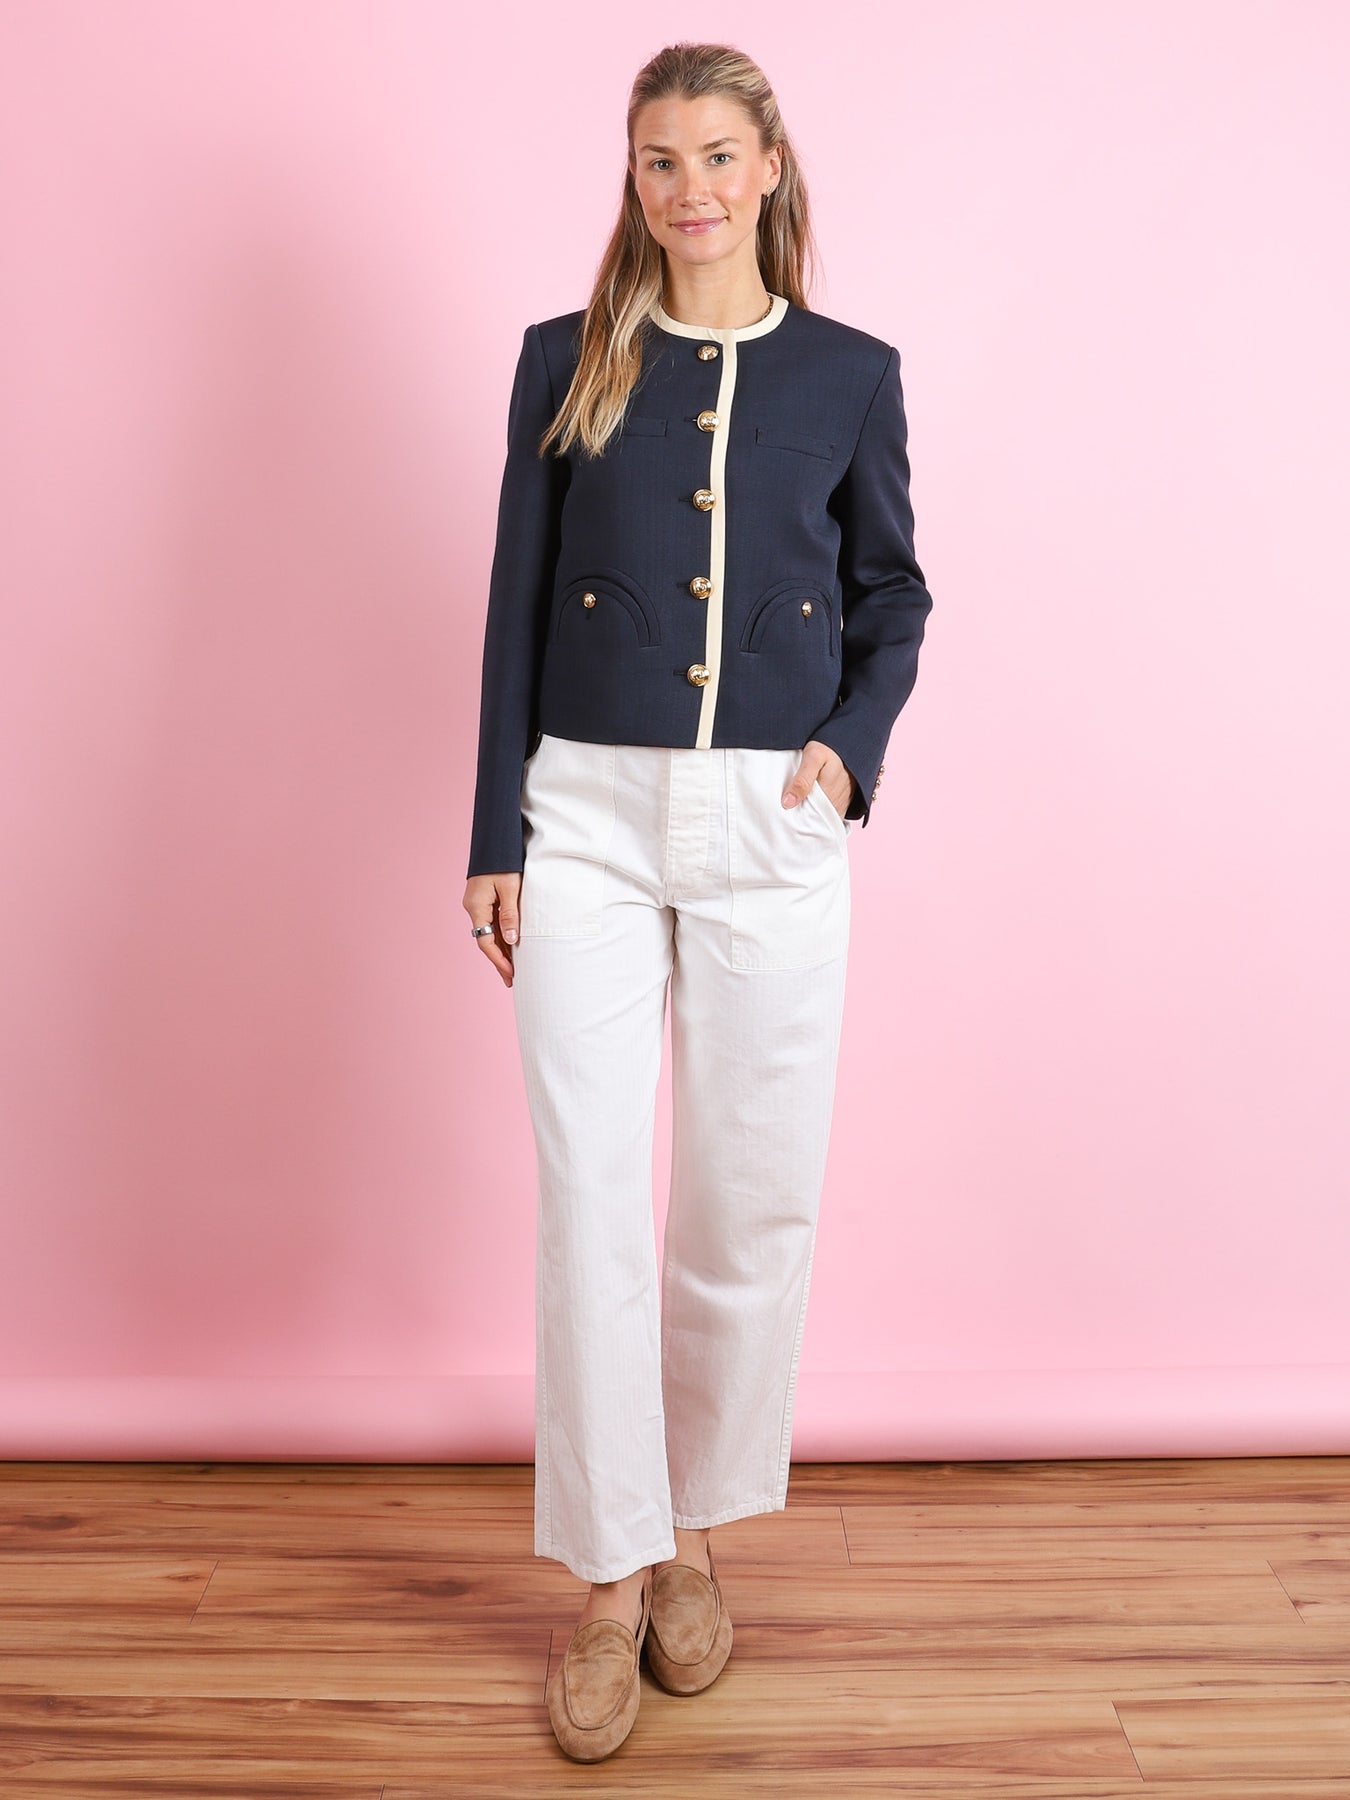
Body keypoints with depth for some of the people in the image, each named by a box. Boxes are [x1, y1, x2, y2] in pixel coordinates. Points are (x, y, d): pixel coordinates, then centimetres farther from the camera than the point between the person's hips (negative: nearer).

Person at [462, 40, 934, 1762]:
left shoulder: (850, 371, 7)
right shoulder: (565, 362, 7)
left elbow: (892, 597, 13)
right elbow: (516, 607, 6)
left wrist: (850, 745, -6)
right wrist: (496, 839, 3)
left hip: (772, 828, 1)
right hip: (590, 820, 0)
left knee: (754, 1198, 6)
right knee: (588, 1198, -2)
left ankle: (696, 1525, 28)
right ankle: (611, 1574, 15)